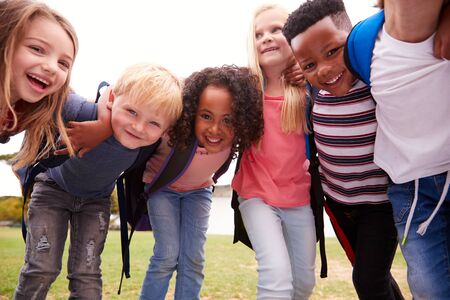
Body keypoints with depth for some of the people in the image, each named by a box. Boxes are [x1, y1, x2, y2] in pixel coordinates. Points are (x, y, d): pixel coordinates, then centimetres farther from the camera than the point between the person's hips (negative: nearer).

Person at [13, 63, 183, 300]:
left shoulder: (152, 146, -30)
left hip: (97, 199, 2)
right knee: (41, 270, -4)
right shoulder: (81, 112, -42)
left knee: (87, 275, -2)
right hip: (54, 186, -1)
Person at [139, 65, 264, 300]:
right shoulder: (172, 131, -40)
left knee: (193, 260, -2)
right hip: (162, 187, -2)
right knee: (167, 256, -10)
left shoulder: (236, 139, -32)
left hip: (198, 191, 3)